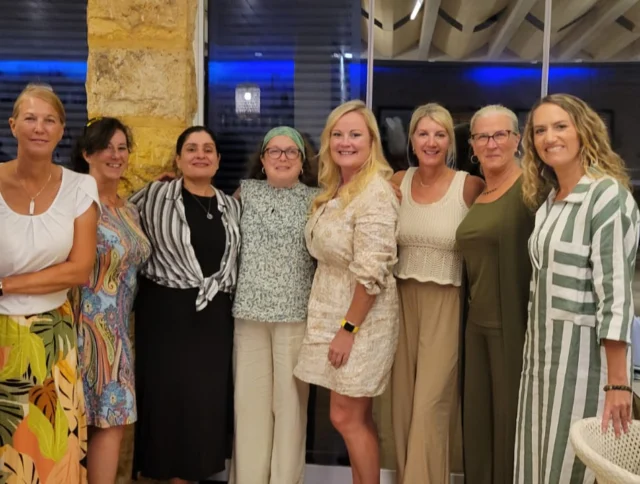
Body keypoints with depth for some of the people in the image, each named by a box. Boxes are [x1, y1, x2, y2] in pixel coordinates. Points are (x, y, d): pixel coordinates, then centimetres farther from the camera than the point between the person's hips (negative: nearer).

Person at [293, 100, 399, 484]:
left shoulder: (375, 192, -18)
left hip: (361, 318, -8)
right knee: (358, 417, 15)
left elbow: (371, 272, -22)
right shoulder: (334, 189, 10)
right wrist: (337, 325, 12)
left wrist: (348, 329, -19)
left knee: (345, 417, 0)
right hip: (332, 312, 8)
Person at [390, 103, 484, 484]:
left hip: (445, 302, -4)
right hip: (403, 298, 4)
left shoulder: (470, 187, -9)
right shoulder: (399, 182, 2)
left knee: (430, 404, -3)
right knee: (404, 400, 12)